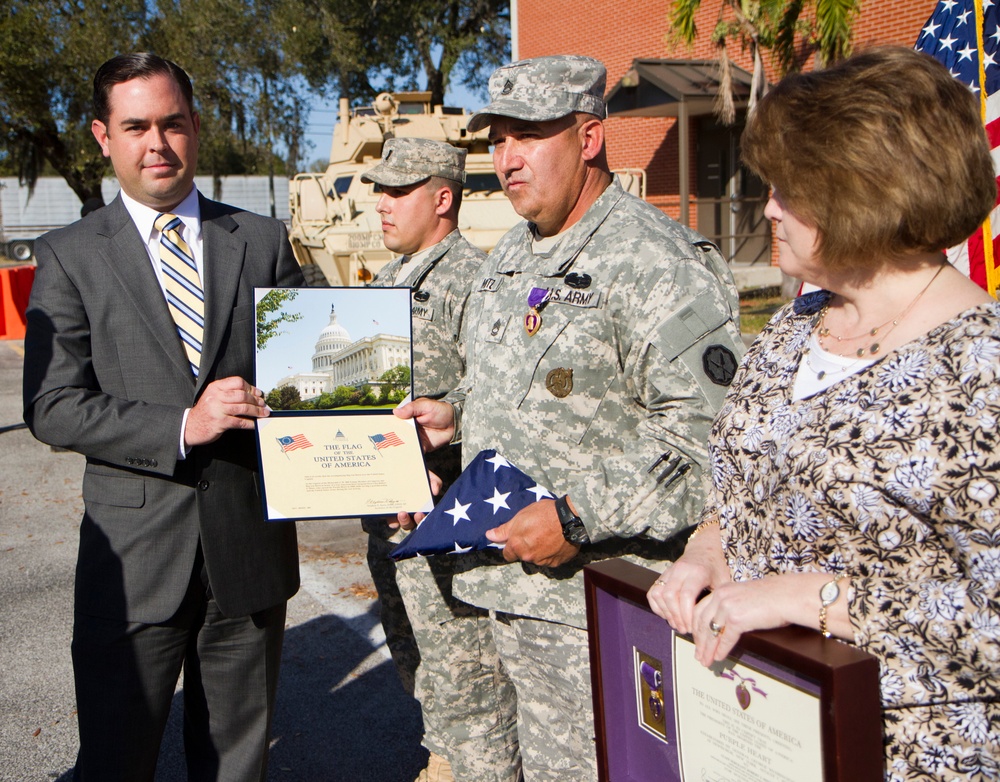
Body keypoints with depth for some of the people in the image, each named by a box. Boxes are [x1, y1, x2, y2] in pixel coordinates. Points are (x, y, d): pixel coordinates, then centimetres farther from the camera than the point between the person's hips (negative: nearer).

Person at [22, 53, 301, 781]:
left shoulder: (264, 241, 7)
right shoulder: (70, 255, 1)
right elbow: (51, 406, -6)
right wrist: (180, 427, -17)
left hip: (251, 547, 2)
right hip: (135, 555, -1)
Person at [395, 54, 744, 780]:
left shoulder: (658, 263, -16)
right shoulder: (511, 255, 14)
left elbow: (702, 430, -24)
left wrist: (575, 516, -25)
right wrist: (455, 412, 10)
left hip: (599, 589, -8)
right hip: (511, 580, 8)